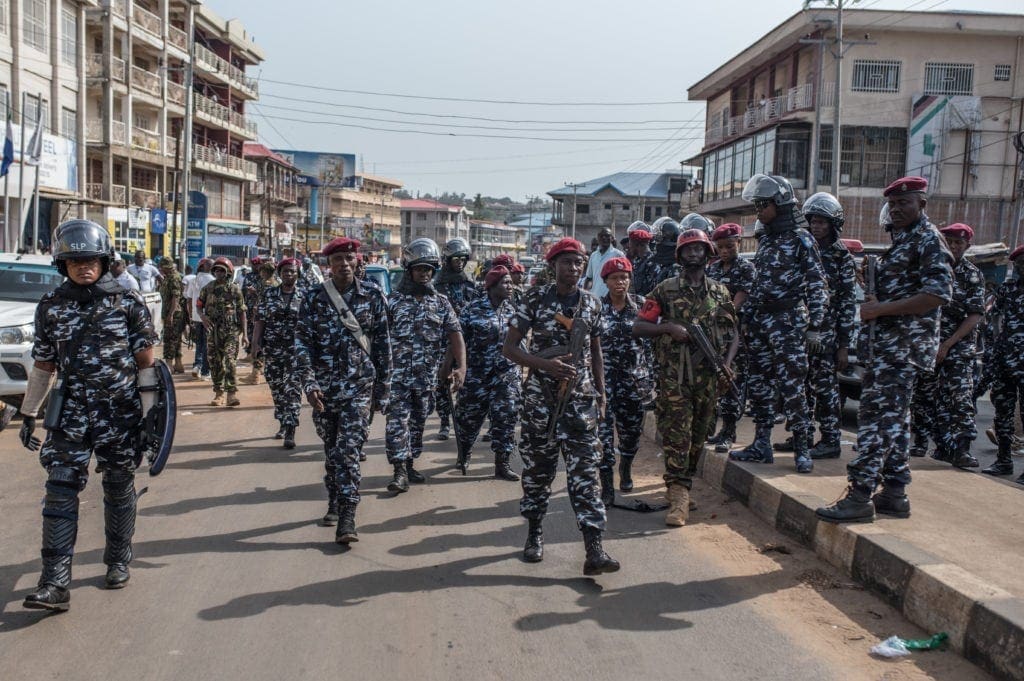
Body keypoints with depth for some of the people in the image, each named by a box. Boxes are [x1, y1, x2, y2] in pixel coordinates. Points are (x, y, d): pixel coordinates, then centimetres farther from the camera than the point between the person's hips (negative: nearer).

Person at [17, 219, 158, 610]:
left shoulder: (127, 301, -2)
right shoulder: (50, 308, 5)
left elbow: (145, 359, 4)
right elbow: (43, 366, 11)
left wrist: (152, 408, 6)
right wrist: (28, 415, 11)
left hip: (121, 413, -1)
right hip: (71, 413, 1)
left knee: (119, 490, 10)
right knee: (60, 493, -7)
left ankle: (119, 562, 28)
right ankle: (55, 584, -7)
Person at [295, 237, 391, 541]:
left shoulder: (373, 298, 0)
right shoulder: (313, 298, 1)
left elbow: (383, 346, 3)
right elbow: (303, 343, -1)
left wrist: (382, 391, 3)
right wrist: (309, 383, -13)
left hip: (359, 387, -2)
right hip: (324, 389, 2)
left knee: (349, 450, -11)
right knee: (331, 450, 14)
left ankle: (347, 517, -10)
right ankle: (334, 503, 32)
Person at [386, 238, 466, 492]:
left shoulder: (441, 303, 6)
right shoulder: (393, 301, -1)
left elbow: (455, 335, -2)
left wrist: (461, 367, -15)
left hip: (427, 379, 3)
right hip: (398, 377, -3)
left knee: (417, 423, 14)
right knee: (397, 422, -9)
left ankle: (409, 465, 27)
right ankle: (400, 472, -7)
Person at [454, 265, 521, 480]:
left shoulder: (513, 310, 7)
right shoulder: (472, 310, -6)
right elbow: (458, 340, -3)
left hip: (507, 376, 3)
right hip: (476, 375, -3)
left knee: (506, 418, -2)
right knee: (469, 418, 10)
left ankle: (502, 464, 8)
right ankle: (463, 456, 34)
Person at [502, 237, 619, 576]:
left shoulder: (591, 303, 6)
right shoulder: (535, 299, -3)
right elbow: (510, 348, -4)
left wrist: (601, 392, 15)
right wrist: (546, 364, -18)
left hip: (581, 398, 1)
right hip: (540, 398, -1)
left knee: (585, 471, -5)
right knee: (537, 468, 9)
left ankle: (594, 551, -10)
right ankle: (535, 533, 27)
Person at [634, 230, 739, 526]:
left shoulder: (720, 292, 11)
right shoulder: (665, 290, 3)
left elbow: (733, 334, 13)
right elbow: (638, 327, 0)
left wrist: (727, 364, -3)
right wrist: (669, 327, -15)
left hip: (708, 376, 3)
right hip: (674, 376, -3)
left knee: (699, 435, 10)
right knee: (676, 434, -9)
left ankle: (680, 485, 25)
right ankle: (679, 496, -11)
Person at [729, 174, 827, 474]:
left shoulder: (801, 239, -6)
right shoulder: (765, 241, 16)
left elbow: (817, 284, -9)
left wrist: (815, 323, -15)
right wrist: (747, 316, 16)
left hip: (788, 321, -7)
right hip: (760, 321, 8)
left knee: (791, 386, -7)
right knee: (758, 384, 8)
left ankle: (802, 449, 1)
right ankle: (761, 445, 16)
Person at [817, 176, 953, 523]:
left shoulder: (928, 239, -9)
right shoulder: (901, 240, 20)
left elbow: (938, 293, -20)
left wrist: (881, 309, -20)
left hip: (905, 344, -10)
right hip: (887, 343, 10)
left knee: (876, 415, -12)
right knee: (892, 417, 12)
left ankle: (860, 495, -11)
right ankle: (894, 494, 19)